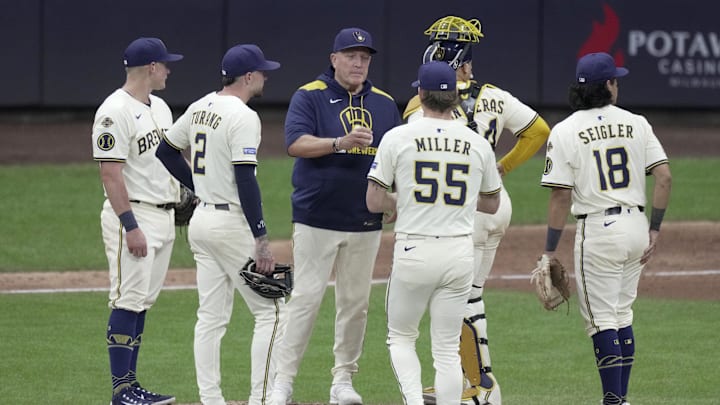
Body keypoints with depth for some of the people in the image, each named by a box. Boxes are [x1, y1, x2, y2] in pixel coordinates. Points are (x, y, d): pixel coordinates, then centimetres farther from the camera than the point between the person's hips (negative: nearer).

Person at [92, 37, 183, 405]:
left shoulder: (160, 107, 15)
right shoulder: (115, 112, -14)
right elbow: (111, 173, -19)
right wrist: (131, 227, -22)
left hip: (163, 216, 9)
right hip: (132, 215, -9)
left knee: (142, 302, 10)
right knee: (128, 301, -9)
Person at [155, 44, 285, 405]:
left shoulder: (201, 108, 9)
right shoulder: (243, 117, -16)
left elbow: (166, 151, 18)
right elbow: (245, 180, -21)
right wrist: (261, 239, -20)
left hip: (201, 222, 9)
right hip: (232, 223, -9)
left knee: (211, 317, 9)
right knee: (270, 310, -2)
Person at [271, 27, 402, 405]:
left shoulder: (384, 104, 12)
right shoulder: (310, 96, -2)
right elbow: (296, 143, -16)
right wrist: (341, 142, -29)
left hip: (366, 223, 4)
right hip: (317, 218, -4)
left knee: (356, 302, 7)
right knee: (305, 297, -8)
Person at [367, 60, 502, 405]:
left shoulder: (397, 138, -5)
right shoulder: (478, 144, 4)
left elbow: (374, 202, -4)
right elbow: (491, 204, 16)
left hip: (413, 252, -2)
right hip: (460, 253, 2)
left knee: (400, 335, 15)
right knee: (447, 348, 9)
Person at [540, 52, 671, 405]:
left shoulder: (565, 132, -7)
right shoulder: (636, 124, 3)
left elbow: (561, 196, -10)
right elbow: (664, 177, -4)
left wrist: (549, 252, -5)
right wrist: (654, 229, 2)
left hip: (597, 230, -4)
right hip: (636, 226, 4)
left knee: (601, 320, -1)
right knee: (622, 316, 17)